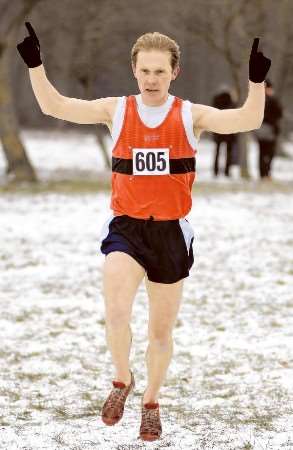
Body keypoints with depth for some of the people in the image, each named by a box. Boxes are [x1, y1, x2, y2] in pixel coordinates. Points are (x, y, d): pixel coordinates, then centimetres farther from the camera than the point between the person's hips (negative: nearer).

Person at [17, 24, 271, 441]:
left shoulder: (191, 115, -3)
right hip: (125, 228, -1)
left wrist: (257, 81, -32)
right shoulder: (116, 110, 0)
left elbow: (248, 120, -15)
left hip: (171, 233, 1)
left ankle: (151, 402, 35)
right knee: (116, 314, -22)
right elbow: (55, 106, -5)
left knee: (162, 329, 12)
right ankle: (122, 379, 6)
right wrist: (35, 65, -19)